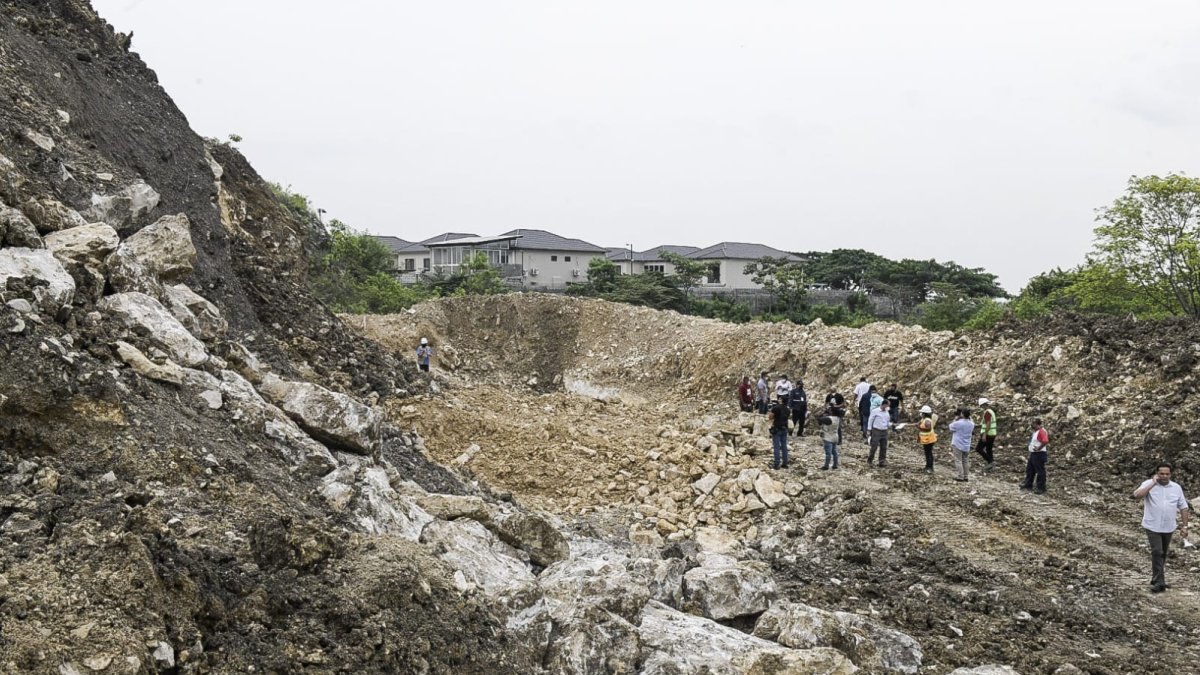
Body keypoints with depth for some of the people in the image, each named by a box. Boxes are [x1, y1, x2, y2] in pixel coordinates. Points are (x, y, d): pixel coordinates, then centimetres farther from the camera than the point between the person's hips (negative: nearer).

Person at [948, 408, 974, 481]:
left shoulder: (957, 423, -19)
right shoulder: (971, 424, -1)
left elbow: (950, 427, -2)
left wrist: (955, 419, 6)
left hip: (957, 445, -6)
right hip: (967, 446, 6)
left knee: (958, 461, 1)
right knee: (966, 461, 12)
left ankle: (960, 476, 1)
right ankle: (966, 476, 16)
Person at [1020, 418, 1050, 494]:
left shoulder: (1041, 431, -21)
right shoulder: (1036, 431, 11)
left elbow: (1045, 441, -34)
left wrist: (1039, 448, -24)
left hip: (1039, 454, -11)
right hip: (1033, 453, 11)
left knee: (1040, 471, -2)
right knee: (1029, 469, 20)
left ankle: (1041, 489, 5)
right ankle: (1028, 484, 33)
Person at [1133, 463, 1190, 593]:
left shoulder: (1176, 487, 3)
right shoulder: (1149, 484, -8)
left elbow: (1183, 507, 7)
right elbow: (1136, 495, -25)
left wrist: (1184, 526, 3)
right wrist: (1153, 484, -23)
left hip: (1168, 528, 4)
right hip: (1153, 526, -4)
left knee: (1163, 554, 15)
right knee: (1157, 552, -11)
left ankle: (1156, 578, 29)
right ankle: (1159, 582, -9)